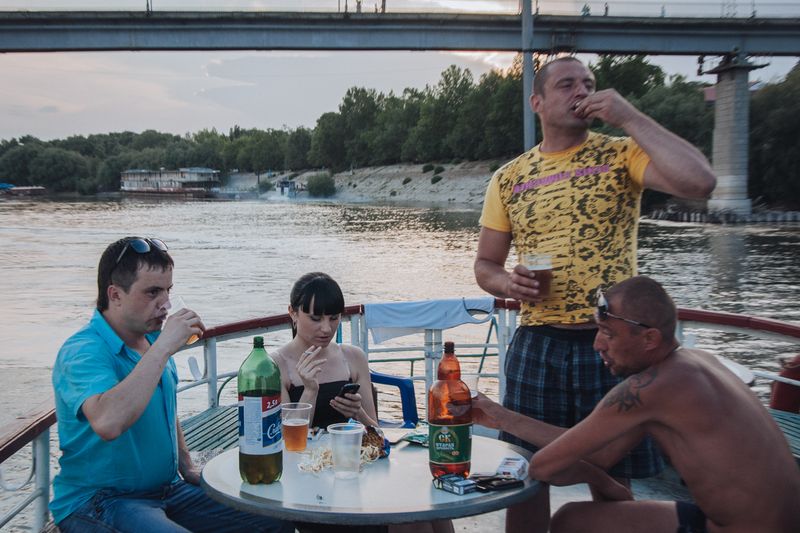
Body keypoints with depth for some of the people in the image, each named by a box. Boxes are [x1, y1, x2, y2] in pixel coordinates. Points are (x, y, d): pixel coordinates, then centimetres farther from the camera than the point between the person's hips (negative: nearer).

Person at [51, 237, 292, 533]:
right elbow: (108, 424, -39)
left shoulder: (152, 339, 9)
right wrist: (162, 349, -33)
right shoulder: (82, 352, -18)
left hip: (169, 489, 8)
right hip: (99, 501, -8)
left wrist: (188, 470, 14)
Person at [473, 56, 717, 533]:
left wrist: (628, 116, -14)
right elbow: (485, 264, 13)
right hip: (537, 345, 2)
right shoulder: (509, 178, 7)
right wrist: (508, 284, -10)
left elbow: (700, 182, -18)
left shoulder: (621, 155, 0)